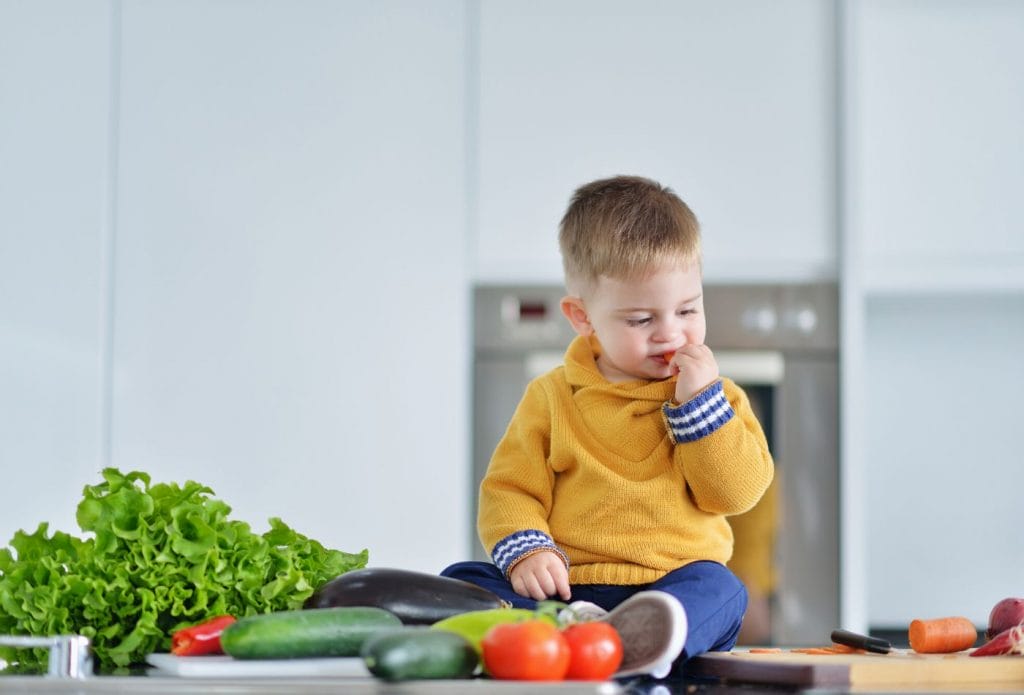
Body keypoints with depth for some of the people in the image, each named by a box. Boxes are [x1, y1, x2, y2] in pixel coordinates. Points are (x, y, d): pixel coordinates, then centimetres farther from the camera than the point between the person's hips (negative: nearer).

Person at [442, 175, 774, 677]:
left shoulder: (714, 395, 12)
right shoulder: (552, 397, 11)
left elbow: (737, 491, 1)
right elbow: (509, 489, 7)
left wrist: (699, 401, -7)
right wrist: (524, 549, -13)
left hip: (676, 584, -1)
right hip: (565, 590, 1)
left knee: (719, 589, -33)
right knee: (462, 580, -22)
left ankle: (649, 636, -63)